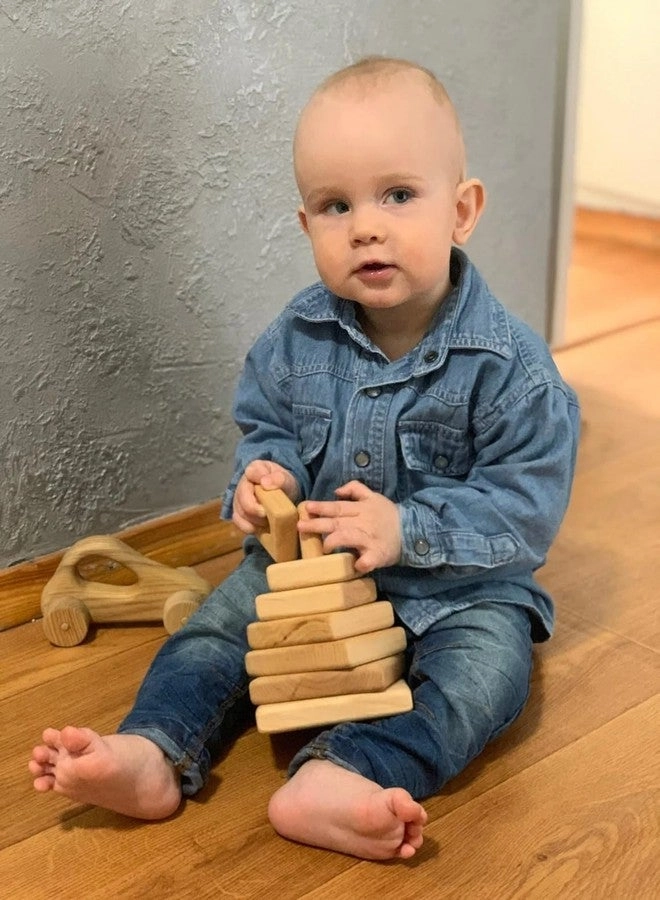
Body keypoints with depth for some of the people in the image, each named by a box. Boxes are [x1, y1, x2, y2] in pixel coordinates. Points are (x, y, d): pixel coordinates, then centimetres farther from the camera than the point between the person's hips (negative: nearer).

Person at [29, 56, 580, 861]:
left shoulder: (509, 363, -19)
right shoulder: (299, 337, -6)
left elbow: (527, 502, -19)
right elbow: (268, 425, 9)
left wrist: (409, 530, -30)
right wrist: (265, 474, -16)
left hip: (457, 588, -4)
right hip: (307, 563, 4)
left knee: (485, 666, -29)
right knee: (220, 623, -9)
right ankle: (153, 752, -22)